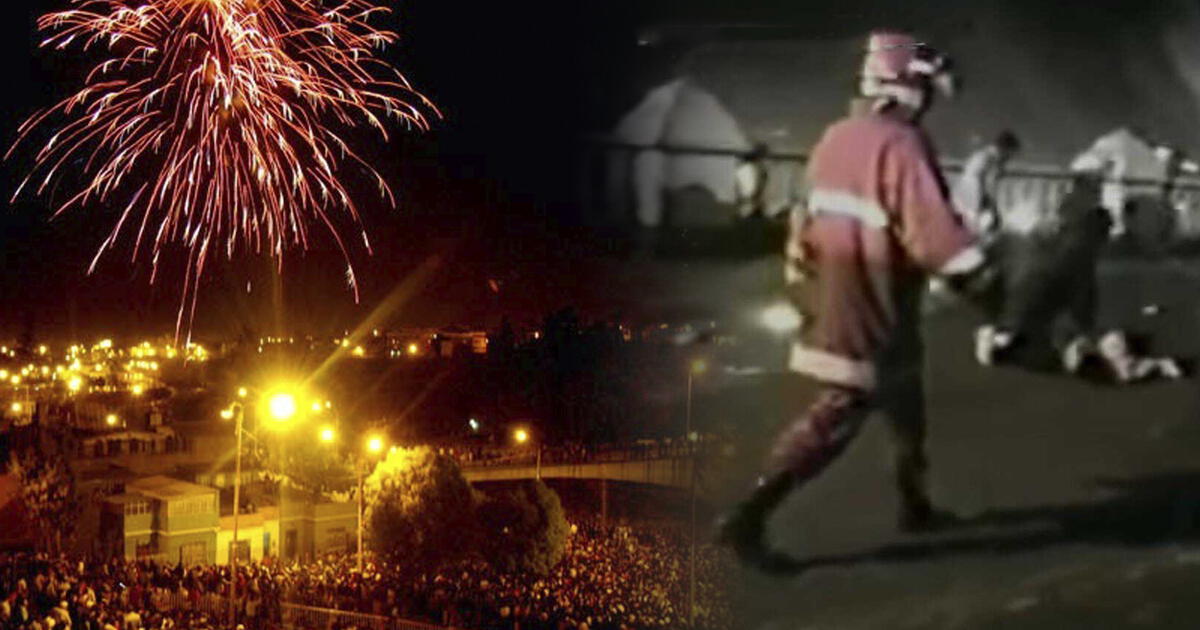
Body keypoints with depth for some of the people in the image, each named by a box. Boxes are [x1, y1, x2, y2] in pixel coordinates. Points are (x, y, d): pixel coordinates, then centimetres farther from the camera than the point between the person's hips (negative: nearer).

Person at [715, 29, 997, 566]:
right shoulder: (900, 145, -18)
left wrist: (804, 286, 25)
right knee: (834, 416, -7)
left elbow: (817, 216, 17)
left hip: (833, 301, 9)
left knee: (903, 401, 22)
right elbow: (933, 231, -22)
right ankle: (748, 516, -10)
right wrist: (982, 283, -14)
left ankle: (915, 504, 34)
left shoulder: (837, 138, 9)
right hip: (870, 310, -9)